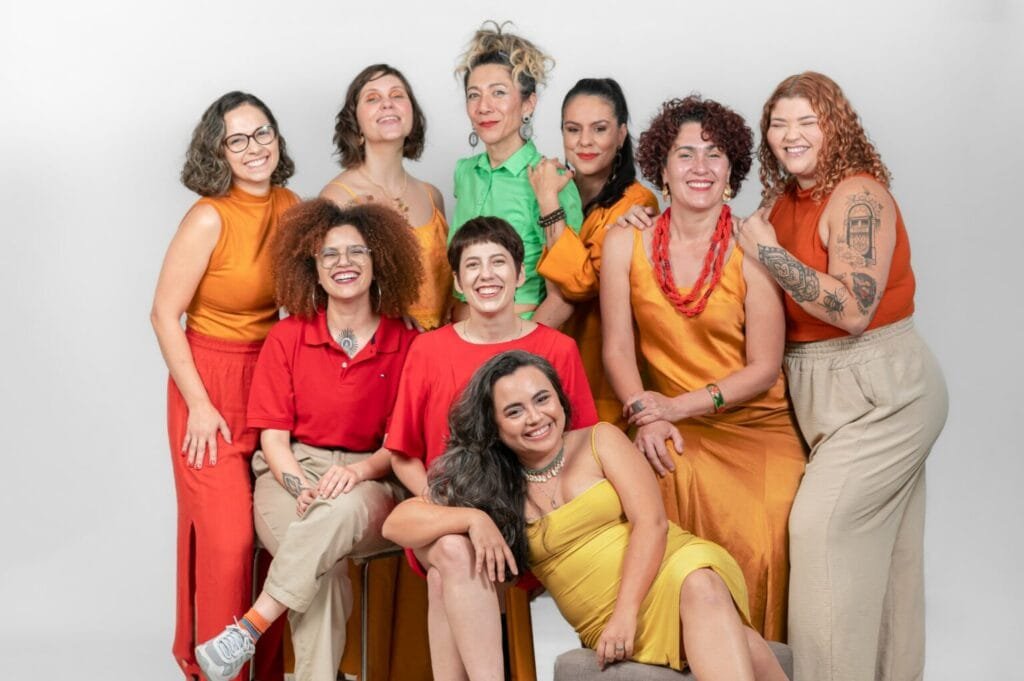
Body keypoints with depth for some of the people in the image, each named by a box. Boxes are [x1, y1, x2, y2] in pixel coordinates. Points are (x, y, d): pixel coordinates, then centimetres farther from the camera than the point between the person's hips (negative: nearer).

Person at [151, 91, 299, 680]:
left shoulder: (291, 207, 1)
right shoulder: (210, 218, -16)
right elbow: (165, 314, -12)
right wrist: (199, 405, -13)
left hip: (272, 380, 5)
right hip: (211, 384, -5)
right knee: (227, 534, -4)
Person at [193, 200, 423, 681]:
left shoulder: (405, 345, 4)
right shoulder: (287, 338, 7)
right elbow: (273, 434, 3)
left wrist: (359, 470, -19)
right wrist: (301, 486, -16)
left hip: (370, 484, 0)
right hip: (290, 475, 0)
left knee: (343, 511, -38)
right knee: (323, 565, -34)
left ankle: (250, 627, -35)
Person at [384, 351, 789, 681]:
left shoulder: (600, 442, 8)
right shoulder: (489, 485, 11)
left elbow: (651, 522, -2)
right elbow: (397, 522, 6)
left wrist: (626, 614, -14)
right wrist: (473, 518, -12)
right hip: (606, 624, 0)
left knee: (701, 588, -38)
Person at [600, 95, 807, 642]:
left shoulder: (750, 252, -8)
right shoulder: (625, 242, -1)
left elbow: (764, 369, -6)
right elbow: (617, 349, 0)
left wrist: (679, 405, -15)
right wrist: (646, 416, -15)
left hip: (761, 428, -1)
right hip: (675, 429, 1)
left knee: (758, 544, -21)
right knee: (679, 477, -27)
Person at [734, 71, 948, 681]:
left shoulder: (859, 196, -16)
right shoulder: (781, 203, 8)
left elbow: (853, 309, -26)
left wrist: (768, 252, -21)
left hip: (882, 389, -8)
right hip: (816, 390, 8)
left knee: (822, 527, -12)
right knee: (879, 546, 15)